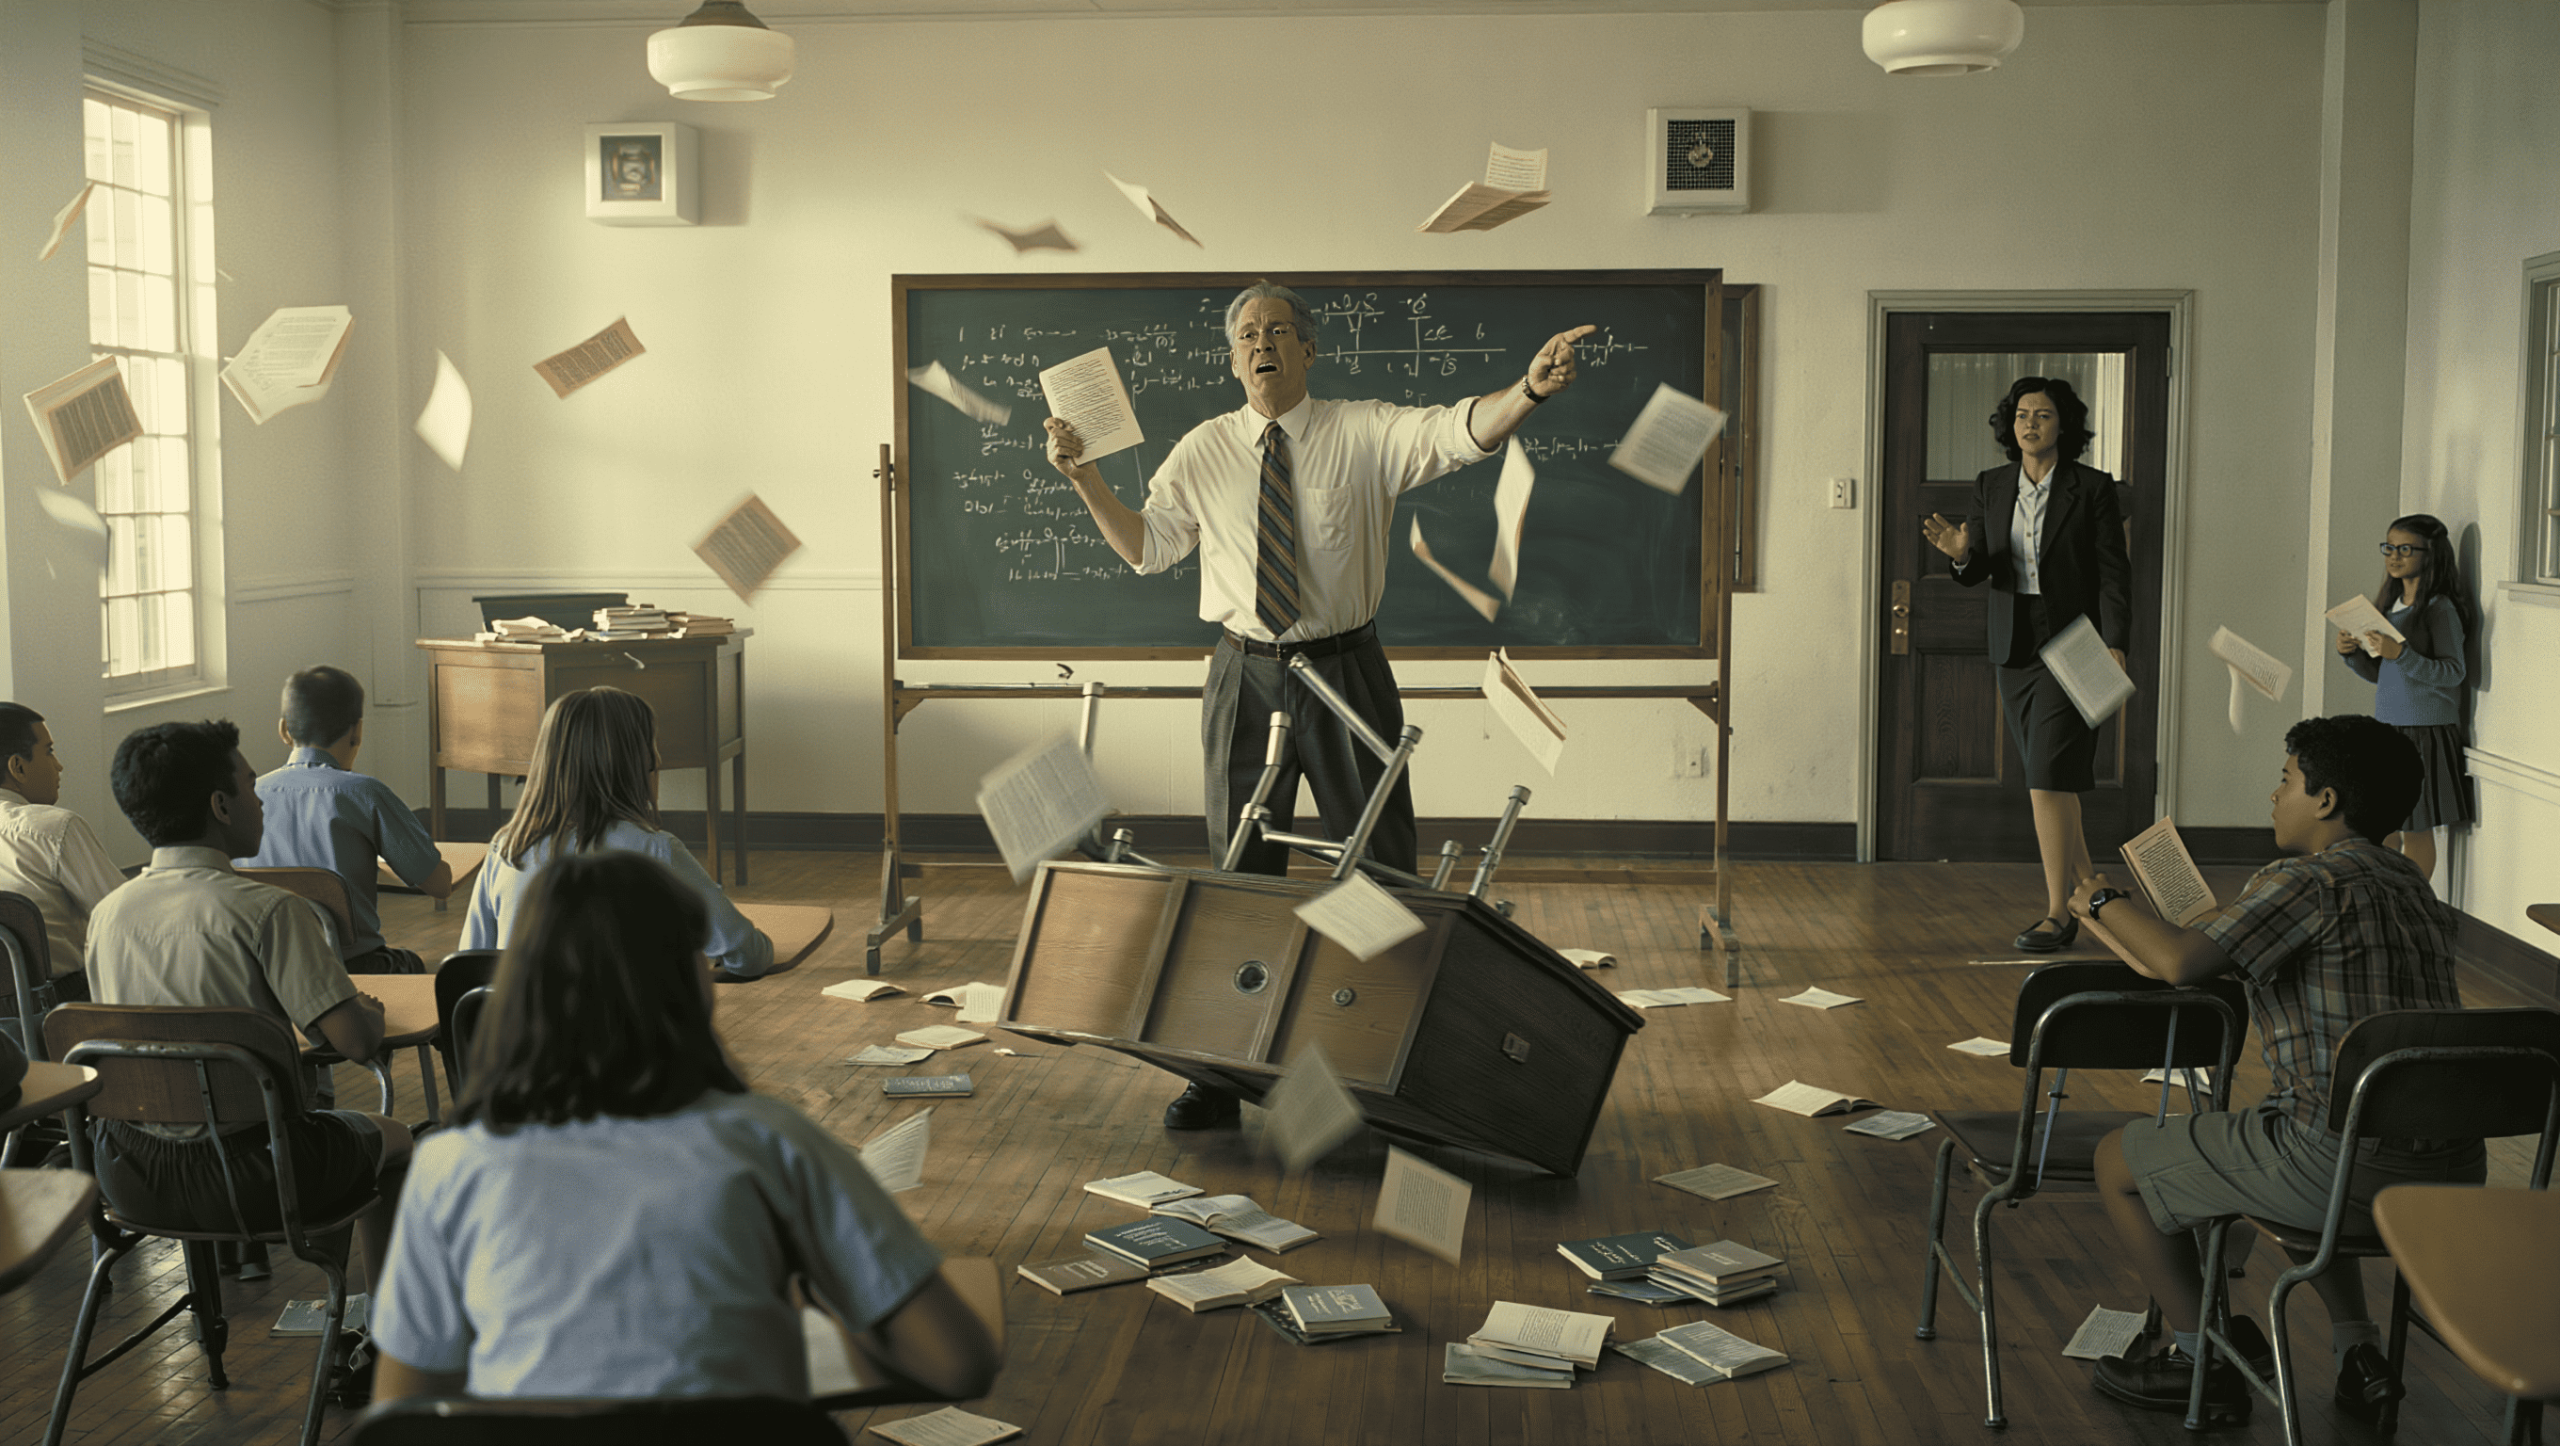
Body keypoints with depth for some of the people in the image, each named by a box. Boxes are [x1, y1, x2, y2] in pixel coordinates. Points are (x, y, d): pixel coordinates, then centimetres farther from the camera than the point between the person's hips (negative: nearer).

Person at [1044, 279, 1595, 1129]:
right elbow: (1145, 546, 11)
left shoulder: (1365, 436, -2)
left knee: (1384, 871, 3)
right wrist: (1082, 478, -1)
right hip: (1246, 677, 2)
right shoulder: (1204, 452, 6)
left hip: (1346, 673, -2)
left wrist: (1529, 391, -36)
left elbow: (1458, 432, -18)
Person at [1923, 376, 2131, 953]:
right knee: (2054, 783, 12)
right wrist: (1960, 553, -19)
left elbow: (2114, 573, -7)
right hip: (2014, 647, 5)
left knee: (2048, 780, -12)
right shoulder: (1991, 488, 8)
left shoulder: (2093, 489, -5)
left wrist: (2114, 645, -17)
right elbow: (1978, 571, 5)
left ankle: (2058, 913, -7)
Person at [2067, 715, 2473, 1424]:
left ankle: (2202, 1359, 20)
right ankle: (2358, 1353, 29)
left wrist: (2105, 902, -3)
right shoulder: (2409, 883, 15)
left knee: (2120, 1161, 9)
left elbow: (2180, 961, -23)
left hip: (2351, 1166, -9)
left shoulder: (2307, 882, -13)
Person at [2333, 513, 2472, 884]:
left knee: (2415, 829, 0)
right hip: (2385, 728, 7)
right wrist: (2352, 654, -1)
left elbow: (2453, 672, -17)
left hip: (2425, 730, -7)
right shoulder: (2391, 605, 13)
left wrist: (2401, 654, -27)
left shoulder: (2440, 608, -9)